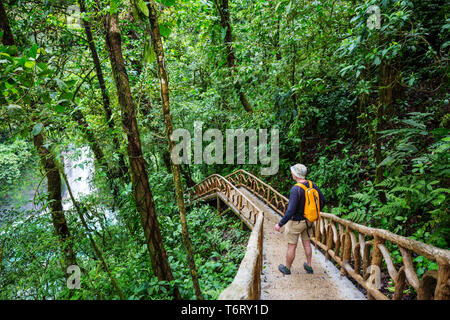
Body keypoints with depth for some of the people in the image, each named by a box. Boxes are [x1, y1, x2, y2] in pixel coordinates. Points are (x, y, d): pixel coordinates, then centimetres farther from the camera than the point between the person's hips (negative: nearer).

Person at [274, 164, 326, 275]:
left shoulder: (295, 189, -31)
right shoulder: (312, 184, -8)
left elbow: (290, 211, -33)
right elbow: (322, 200, 4)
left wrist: (280, 224, -21)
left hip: (295, 222, -7)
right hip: (307, 220, 7)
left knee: (291, 246, 11)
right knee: (306, 243, 24)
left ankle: (287, 268, 32)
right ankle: (309, 266, 39)